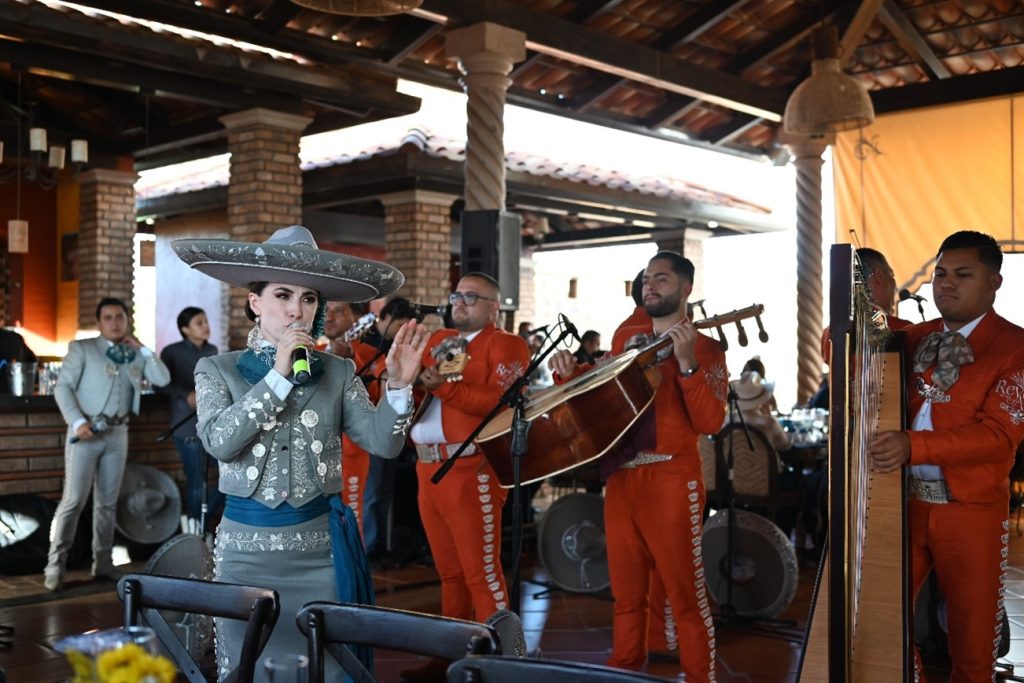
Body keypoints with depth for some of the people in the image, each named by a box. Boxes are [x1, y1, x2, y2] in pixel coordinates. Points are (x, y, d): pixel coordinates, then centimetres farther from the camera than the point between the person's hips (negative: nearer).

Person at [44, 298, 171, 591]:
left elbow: (163, 379, 4)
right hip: (86, 431, -4)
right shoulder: (82, 348, 2)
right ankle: (55, 565, 0)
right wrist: (77, 422, -17)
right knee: (74, 499, -7)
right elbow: (62, 387, -5)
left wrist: (142, 349, 1)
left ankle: (103, 563, 15)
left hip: (117, 434, 4)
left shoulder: (135, 355, 13)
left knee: (108, 501, 8)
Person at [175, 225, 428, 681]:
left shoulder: (337, 373, 3)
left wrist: (398, 387, -23)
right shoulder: (218, 369, 1)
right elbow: (218, 441, -16)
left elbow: (383, 443, -6)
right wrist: (279, 376, -19)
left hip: (321, 548, 1)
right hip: (247, 547, 0)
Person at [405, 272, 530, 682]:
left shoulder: (504, 345, -2)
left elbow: (501, 403, -16)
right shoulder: (437, 342, 20)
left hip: (472, 470, -7)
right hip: (429, 468, 7)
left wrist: (444, 386, -19)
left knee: (481, 571, -5)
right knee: (449, 571, 14)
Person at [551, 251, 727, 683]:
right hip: (620, 477, 6)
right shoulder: (626, 337, 14)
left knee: (686, 594, 0)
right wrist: (571, 373, 5)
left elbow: (709, 422, -14)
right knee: (626, 592, 14)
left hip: (671, 480, -5)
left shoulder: (704, 348, -3)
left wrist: (687, 363, -23)